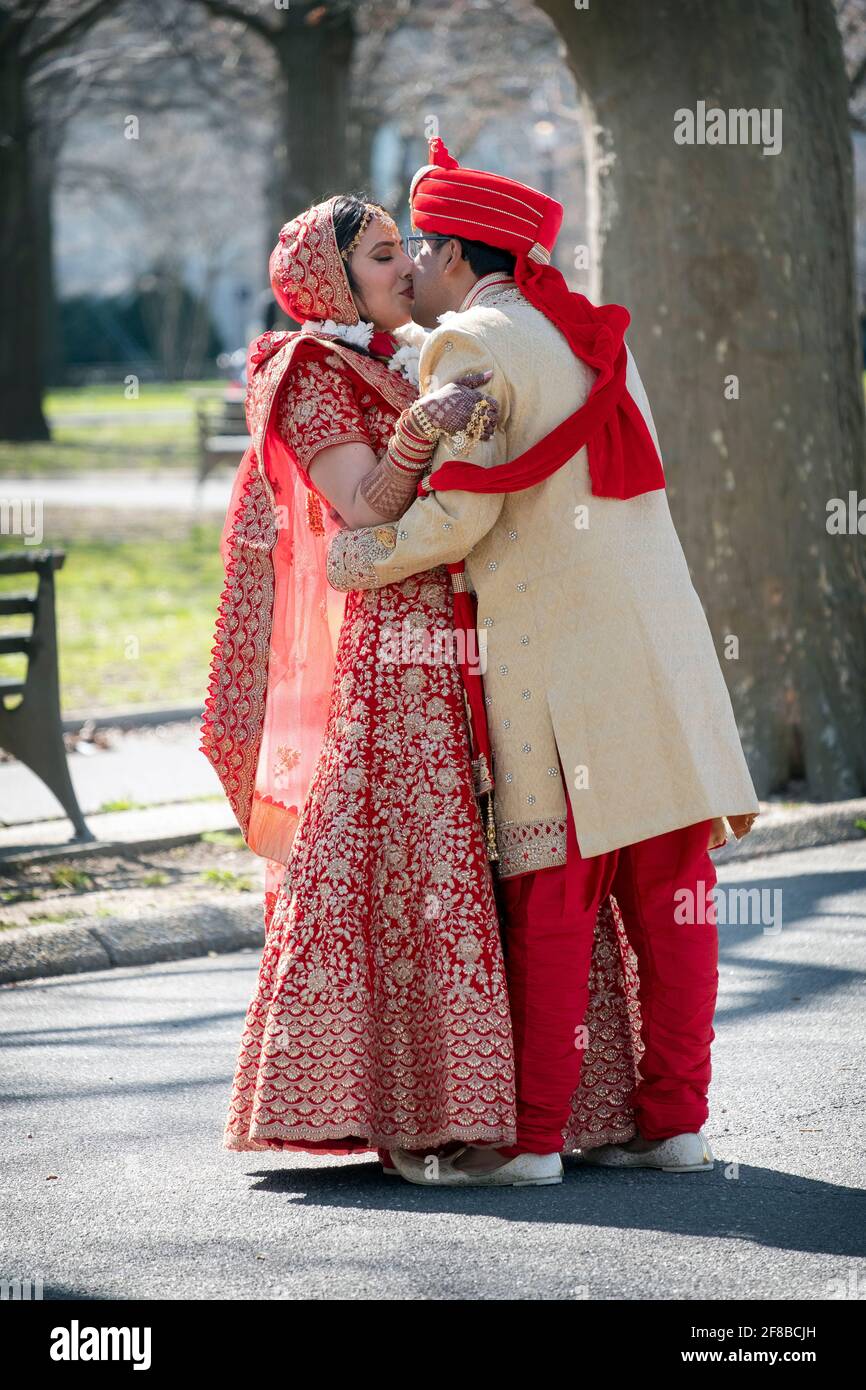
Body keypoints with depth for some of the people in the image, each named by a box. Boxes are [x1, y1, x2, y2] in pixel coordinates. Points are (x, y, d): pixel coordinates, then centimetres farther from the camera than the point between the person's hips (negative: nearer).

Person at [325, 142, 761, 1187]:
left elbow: (460, 513, -13)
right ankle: (674, 1121, 9)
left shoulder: (472, 343, -5)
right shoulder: (590, 335, 20)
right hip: (659, 633, 8)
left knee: (548, 894, -4)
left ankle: (532, 1135, 0)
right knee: (668, 885, 6)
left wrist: (360, 559, 1)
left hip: (553, 654, -8)